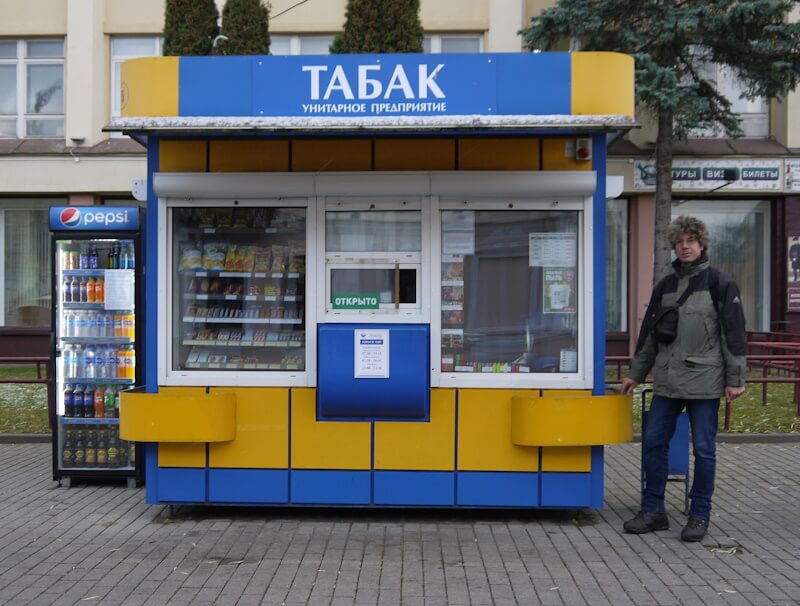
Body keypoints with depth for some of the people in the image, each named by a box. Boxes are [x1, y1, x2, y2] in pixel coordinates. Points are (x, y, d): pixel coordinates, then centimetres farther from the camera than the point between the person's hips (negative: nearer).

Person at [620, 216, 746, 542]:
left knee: (704, 449, 3)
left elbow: (734, 333, -4)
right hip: (667, 382, 5)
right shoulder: (665, 286, 12)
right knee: (653, 442, 5)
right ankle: (653, 510, 17)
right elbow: (649, 332, 16)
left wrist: (735, 379, -7)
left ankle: (700, 515, 17)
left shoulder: (720, 283, -2)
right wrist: (636, 373, 17)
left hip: (704, 382, -5)